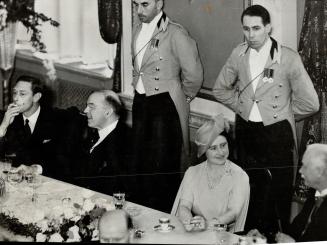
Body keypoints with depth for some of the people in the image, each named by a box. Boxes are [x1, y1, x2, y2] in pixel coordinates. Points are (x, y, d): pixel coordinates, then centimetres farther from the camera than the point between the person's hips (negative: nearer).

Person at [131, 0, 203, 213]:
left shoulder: (175, 34, -15)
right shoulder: (138, 31, 9)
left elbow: (194, 74, -12)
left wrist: (184, 97, 1)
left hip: (165, 106, -7)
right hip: (140, 103, 7)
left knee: (163, 169, -2)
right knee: (142, 163, 13)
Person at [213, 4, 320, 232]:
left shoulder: (288, 58, -14)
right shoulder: (239, 54, 0)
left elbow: (310, 103, -11)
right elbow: (220, 89, 16)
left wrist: (282, 114, 0)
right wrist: (242, 106, 7)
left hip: (277, 134, -4)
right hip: (246, 130, 4)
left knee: (279, 194, 2)